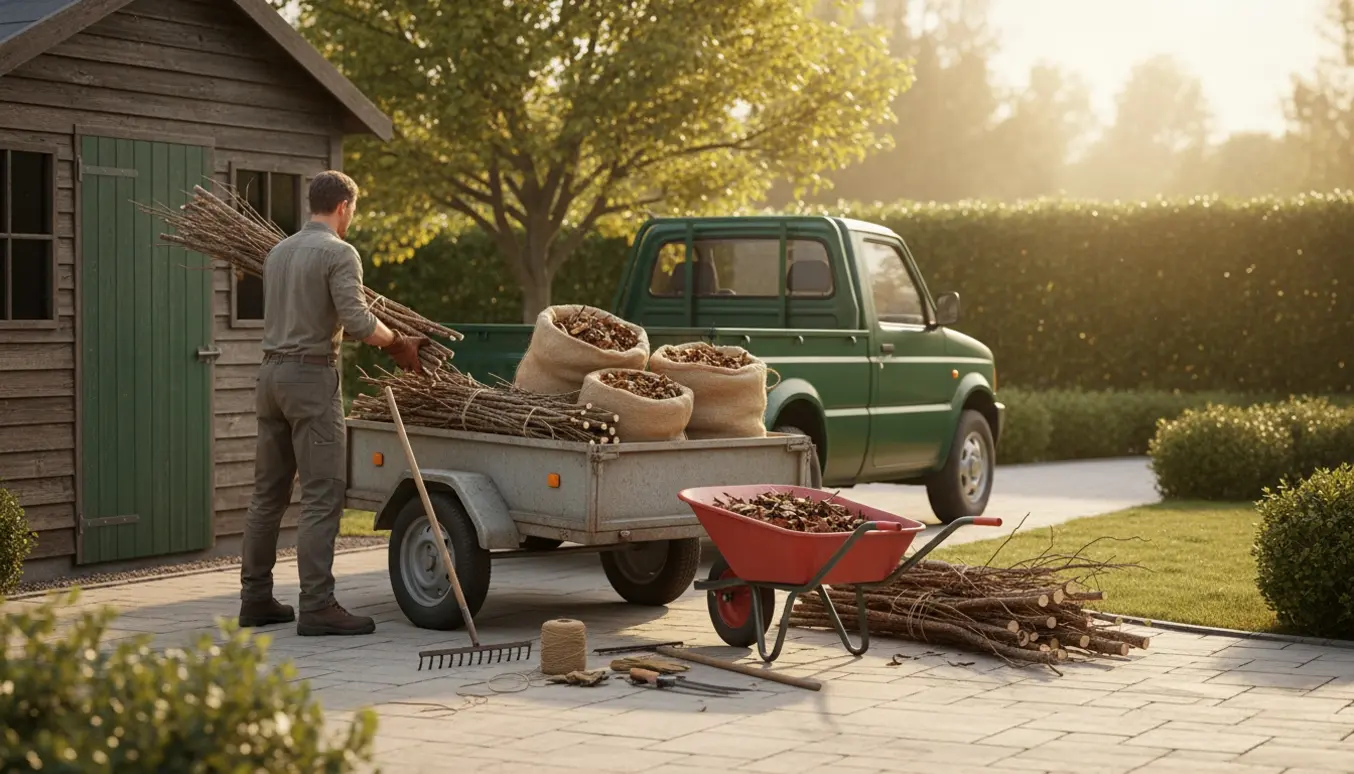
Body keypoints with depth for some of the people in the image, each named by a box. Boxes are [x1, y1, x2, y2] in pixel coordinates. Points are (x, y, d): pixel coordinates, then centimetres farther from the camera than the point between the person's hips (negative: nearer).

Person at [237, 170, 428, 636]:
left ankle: (255, 599, 16)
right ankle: (317, 606, -10)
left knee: (268, 494, 12)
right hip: (311, 375, -8)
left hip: (271, 373, 8)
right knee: (322, 496, -7)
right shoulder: (339, 253, -9)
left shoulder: (279, 252, 15)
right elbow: (357, 321, -19)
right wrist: (398, 344, -3)